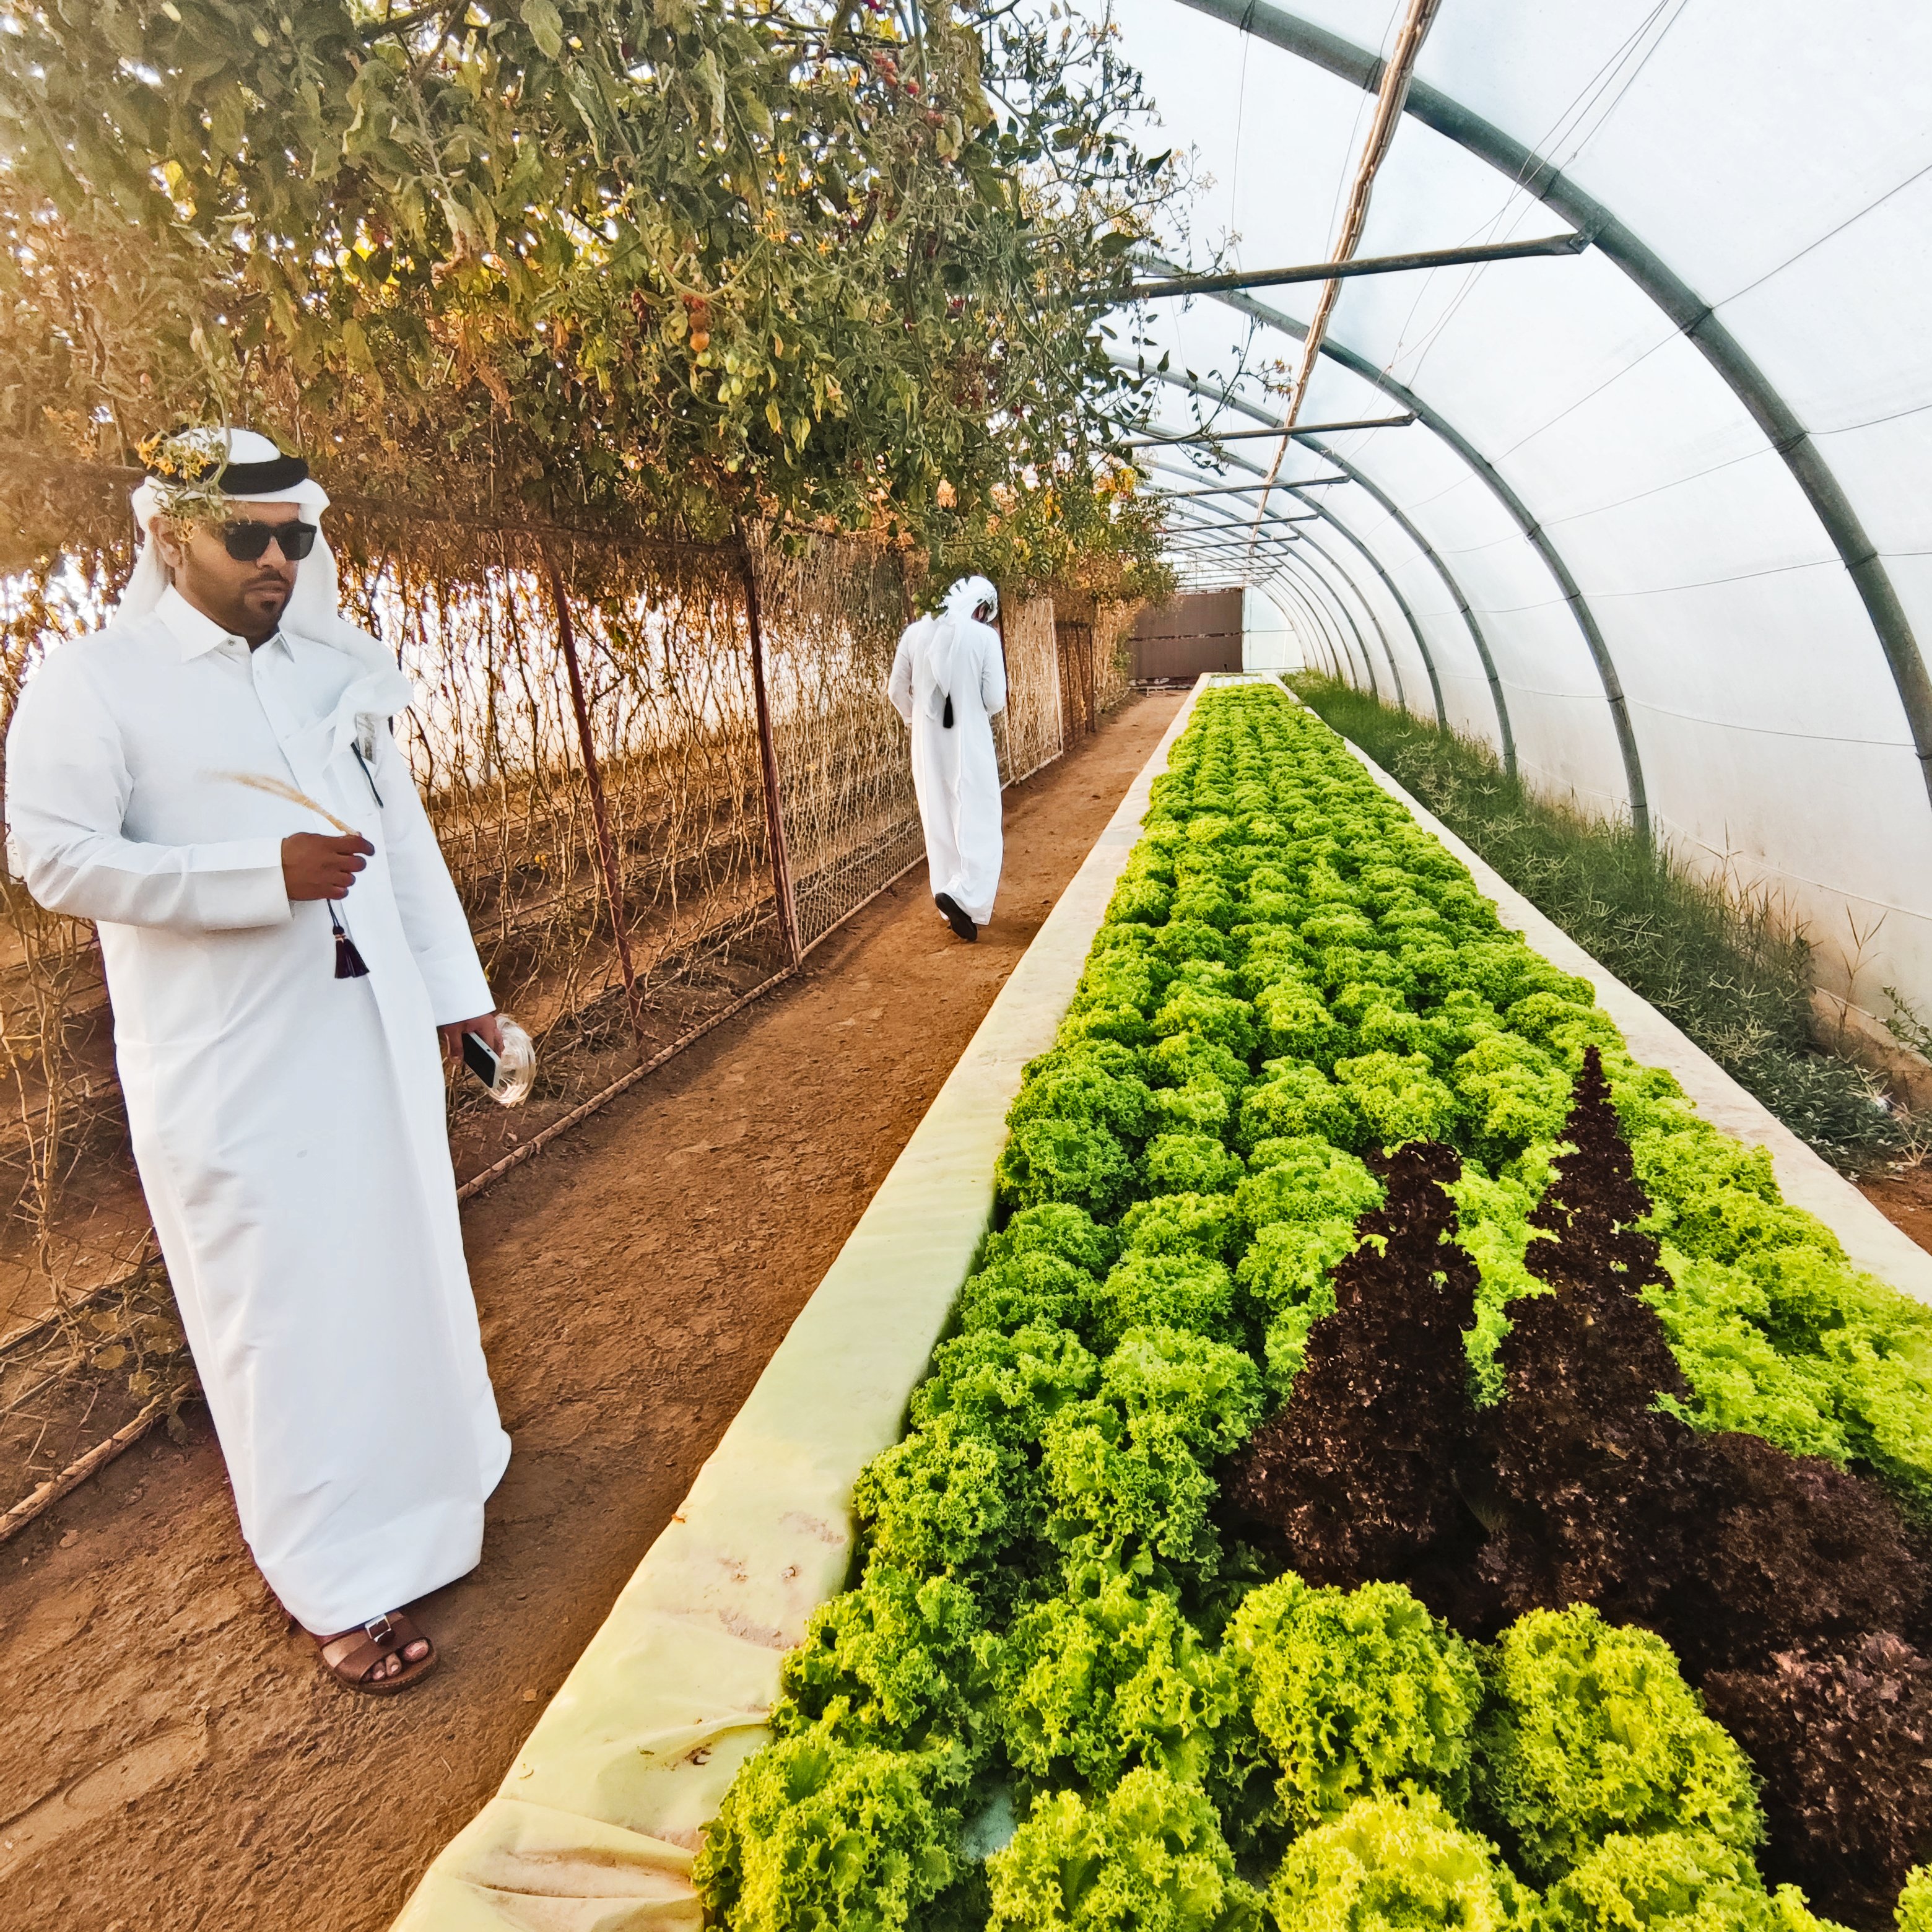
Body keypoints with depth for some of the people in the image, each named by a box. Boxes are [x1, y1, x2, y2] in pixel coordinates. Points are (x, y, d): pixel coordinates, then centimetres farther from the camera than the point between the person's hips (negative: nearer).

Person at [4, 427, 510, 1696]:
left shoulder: (338, 670, 10)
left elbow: (406, 836, 11)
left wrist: (456, 988, 9)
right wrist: (265, 875, -22)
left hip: (375, 1028, 5)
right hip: (229, 1060, -5)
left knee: (400, 1267, 16)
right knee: (282, 1310, 3)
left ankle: (417, 1462, 40)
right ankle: (345, 1584, 18)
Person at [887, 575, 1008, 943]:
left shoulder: (916, 634, 2)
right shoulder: (984, 637, -9)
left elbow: (896, 689, 7)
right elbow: (995, 700, -10)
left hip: (928, 746, 4)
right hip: (970, 744, -4)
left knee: (939, 826, 14)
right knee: (979, 826, 4)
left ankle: (955, 908, 23)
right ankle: (963, 896, -17)